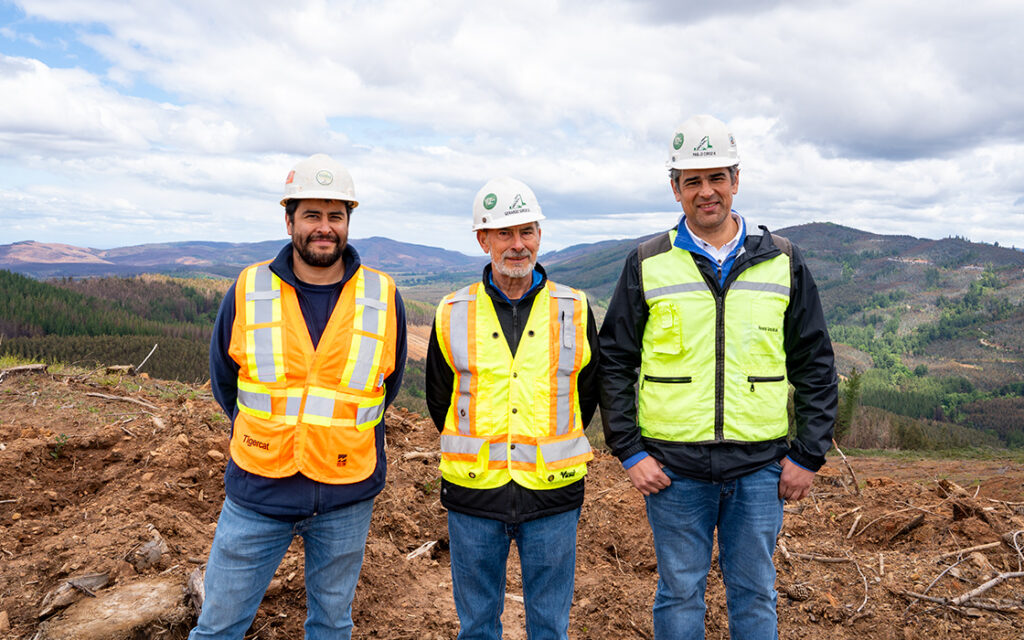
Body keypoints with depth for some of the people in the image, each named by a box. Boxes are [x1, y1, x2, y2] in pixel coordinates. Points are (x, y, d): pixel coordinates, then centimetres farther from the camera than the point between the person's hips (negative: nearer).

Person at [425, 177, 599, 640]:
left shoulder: (574, 309, 0)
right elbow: (438, 398, 10)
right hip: (473, 496, 1)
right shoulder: (452, 314, 0)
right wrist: (478, 450, 9)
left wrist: (552, 446, 10)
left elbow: (587, 393, 10)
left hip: (552, 495, 0)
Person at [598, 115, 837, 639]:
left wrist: (808, 455, 2)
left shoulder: (783, 263, 4)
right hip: (673, 467, -1)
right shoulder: (647, 265, 0)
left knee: (754, 594, 13)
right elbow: (613, 363, 2)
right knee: (680, 593, 11)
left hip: (760, 467, 1)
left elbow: (815, 365, 7)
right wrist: (629, 452, -4)